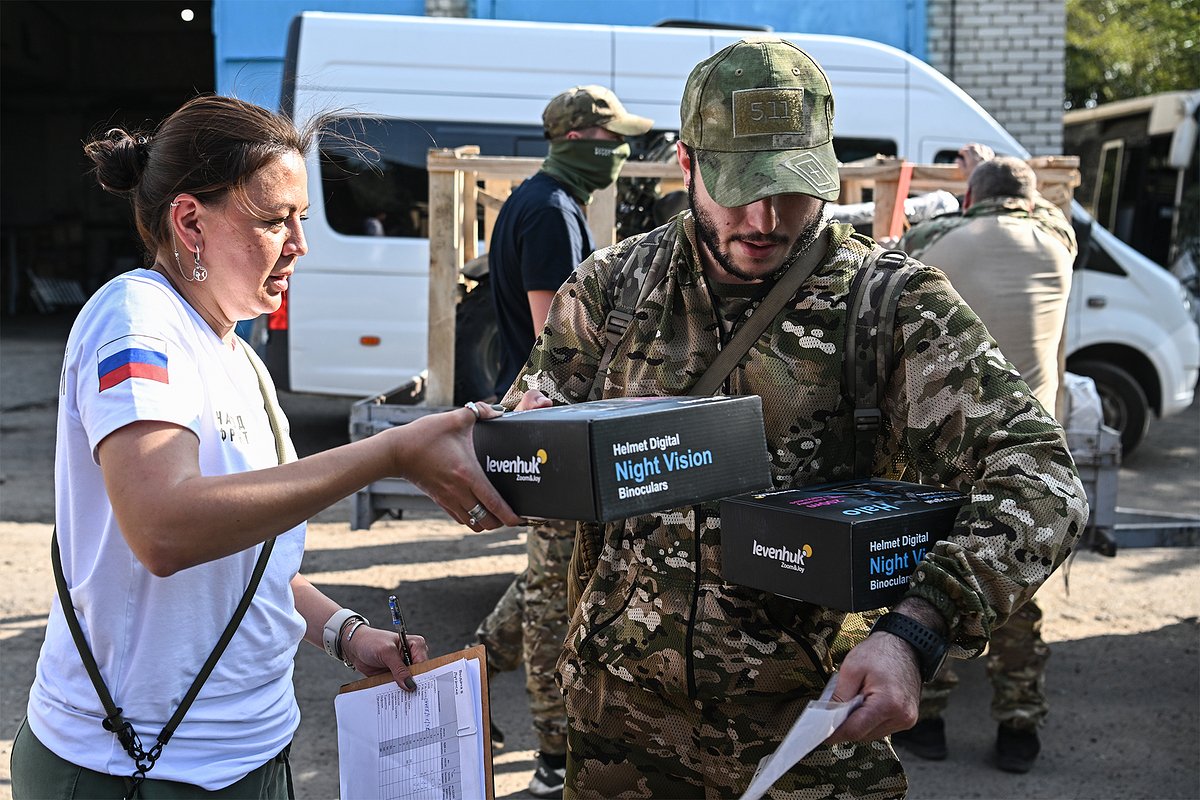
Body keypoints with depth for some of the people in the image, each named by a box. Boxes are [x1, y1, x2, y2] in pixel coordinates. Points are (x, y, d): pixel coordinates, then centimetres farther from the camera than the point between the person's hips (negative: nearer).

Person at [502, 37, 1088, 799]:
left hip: (813, 730, -2)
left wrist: (915, 633, -33)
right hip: (620, 709, 2)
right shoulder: (614, 285, 0)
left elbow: (1038, 478, -17)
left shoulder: (894, 305, -9)